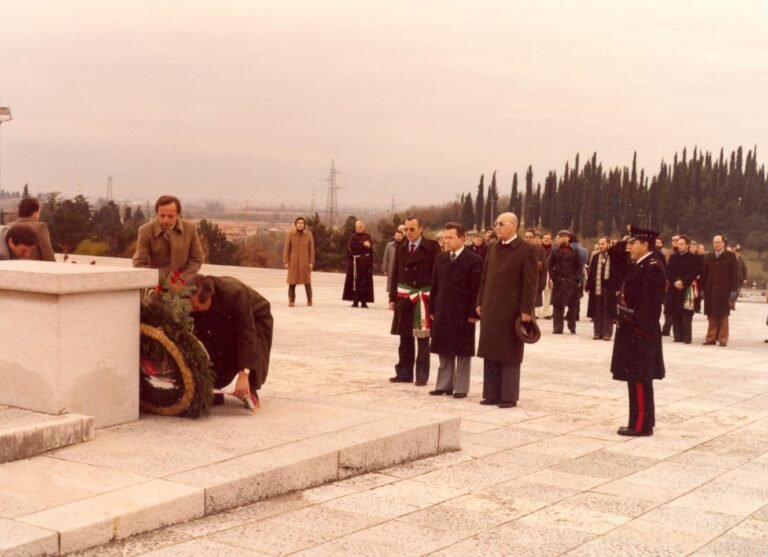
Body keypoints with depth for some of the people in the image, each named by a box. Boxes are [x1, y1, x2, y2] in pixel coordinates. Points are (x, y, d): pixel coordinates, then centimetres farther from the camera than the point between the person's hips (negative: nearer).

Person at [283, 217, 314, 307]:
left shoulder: (309, 234, 0)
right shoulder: (290, 235, -1)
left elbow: (311, 249, 1)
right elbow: (286, 249, 1)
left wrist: (311, 262, -4)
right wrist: (285, 262, -4)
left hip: (305, 262, 0)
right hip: (293, 262, 0)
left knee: (307, 282, 1)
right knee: (292, 282, -3)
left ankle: (309, 300, 14)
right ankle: (291, 301, 3)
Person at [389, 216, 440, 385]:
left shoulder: (432, 247, -5)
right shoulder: (401, 248, 9)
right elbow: (395, 274, 11)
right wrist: (393, 297, 7)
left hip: (423, 299, -4)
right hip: (404, 298, 5)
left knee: (422, 340, 1)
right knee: (405, 338, 10)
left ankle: (422, 375, 5)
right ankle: (404, 373, 16)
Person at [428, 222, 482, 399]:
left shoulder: (474, 260, -8)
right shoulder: (440, 259, 9)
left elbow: (477, 290, -10)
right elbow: (435, 286, 11)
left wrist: (473, 313, -14)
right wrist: (432, 309, 7)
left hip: (463, 314, -5)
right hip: (442, 312, 5)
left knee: (463, 352, 3)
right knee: (444, 351, 11)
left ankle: (461, 387, 9)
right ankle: (444, 385, 19)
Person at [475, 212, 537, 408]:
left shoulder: (526, 250, -7)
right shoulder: (493, 249, 13)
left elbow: (531, 282, -10)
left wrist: (526, 310, -14)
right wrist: (480, 303, 9)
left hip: (511, 311, -6)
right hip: (490, 309, 6)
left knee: (509, 356, 1)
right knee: (490, 354, 8)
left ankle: (509, 397, 8)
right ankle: (491, 394, 16)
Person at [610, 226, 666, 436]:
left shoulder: (653, 268, -17)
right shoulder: (638, 265, 13)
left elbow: (651, 303, -22)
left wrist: (641, 330, -25)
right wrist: (622, 244, 10)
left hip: (640, 331, -10)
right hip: (632, 329, 10)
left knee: (639, 378, -5)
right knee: (636, 378, 15)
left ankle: (641, 425, 1)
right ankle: (642, 421, 23)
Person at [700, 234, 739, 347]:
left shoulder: (730, 256, 1)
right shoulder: (708, 257, 11)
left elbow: (734, 274, -3)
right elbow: (704, 274, 9)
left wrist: (733, 290, -9)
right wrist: (703, 288, 2)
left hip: (724, 291, -3)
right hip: (710, 290, 3)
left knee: (723, 315, 1)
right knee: (711, 315, 4)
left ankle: (722, 339, 6)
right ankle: (711, 337, 8)